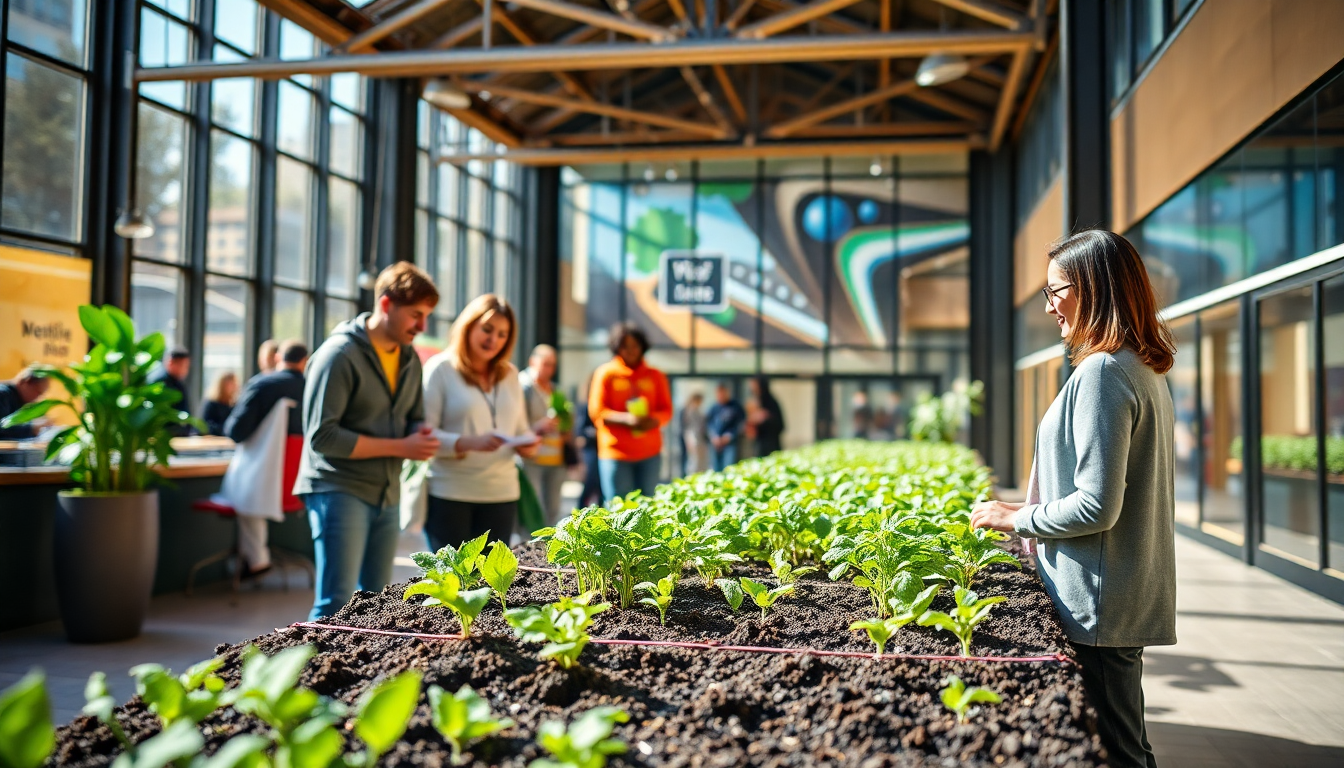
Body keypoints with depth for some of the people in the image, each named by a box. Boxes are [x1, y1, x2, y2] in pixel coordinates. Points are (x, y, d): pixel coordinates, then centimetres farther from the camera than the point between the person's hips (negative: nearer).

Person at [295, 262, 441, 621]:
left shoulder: (410, 359, 10)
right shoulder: (340, 354, -14)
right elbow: (322, 435, -19)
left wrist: (422, 438, -5)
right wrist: (400, 447, -18)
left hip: (387, 494, 8)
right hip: (339, 491, -7)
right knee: (336, 605, -9)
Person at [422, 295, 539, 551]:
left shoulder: (509, 374, 15)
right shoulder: (441, 368, -2)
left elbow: (522, 429, 19)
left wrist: (527, 444, -4)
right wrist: (469, 443, -24)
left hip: (501, 494, 5)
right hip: (449, 494, -5)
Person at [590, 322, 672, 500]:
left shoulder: (655, 375, 10)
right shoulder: (605, 373, 2)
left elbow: (666, 410, 10)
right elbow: (596, 411, -3)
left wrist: (653, 420, -14)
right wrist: (626, 418, -20)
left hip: (650, 453, 3)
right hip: (615, 453, -3)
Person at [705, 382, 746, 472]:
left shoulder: (735, 406, 0)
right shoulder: (713, 407, 9)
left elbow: (742, 423, 0)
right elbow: (708, 424, 9)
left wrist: (730, 435, -9)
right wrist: (713, 436, -7)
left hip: (730, 443, -4)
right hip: (715, 443, 4)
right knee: (717, 469, 6)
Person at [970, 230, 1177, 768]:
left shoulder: (1101, 372, -18)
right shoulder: (1146, 370, 12)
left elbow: (1096, 506, -23)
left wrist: (1017, 518, -10)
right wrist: (1033, 509, 19)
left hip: (1102, 603, -10)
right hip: (1136, 596, 10)